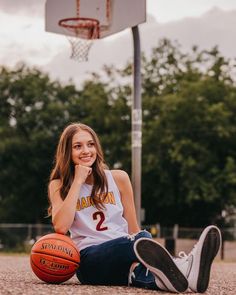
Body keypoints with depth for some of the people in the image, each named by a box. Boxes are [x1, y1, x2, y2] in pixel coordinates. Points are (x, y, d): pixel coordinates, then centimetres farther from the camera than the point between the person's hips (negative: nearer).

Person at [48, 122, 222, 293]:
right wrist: (78, 181, -6)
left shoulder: (118, 178, 12)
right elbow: (61, 227, -10)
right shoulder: (59, 186, 9)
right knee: (136, 242, -35)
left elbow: (133, 229, 12)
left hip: (122, 261, 2)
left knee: (141, 239, -35)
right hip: (90, 259, -2)